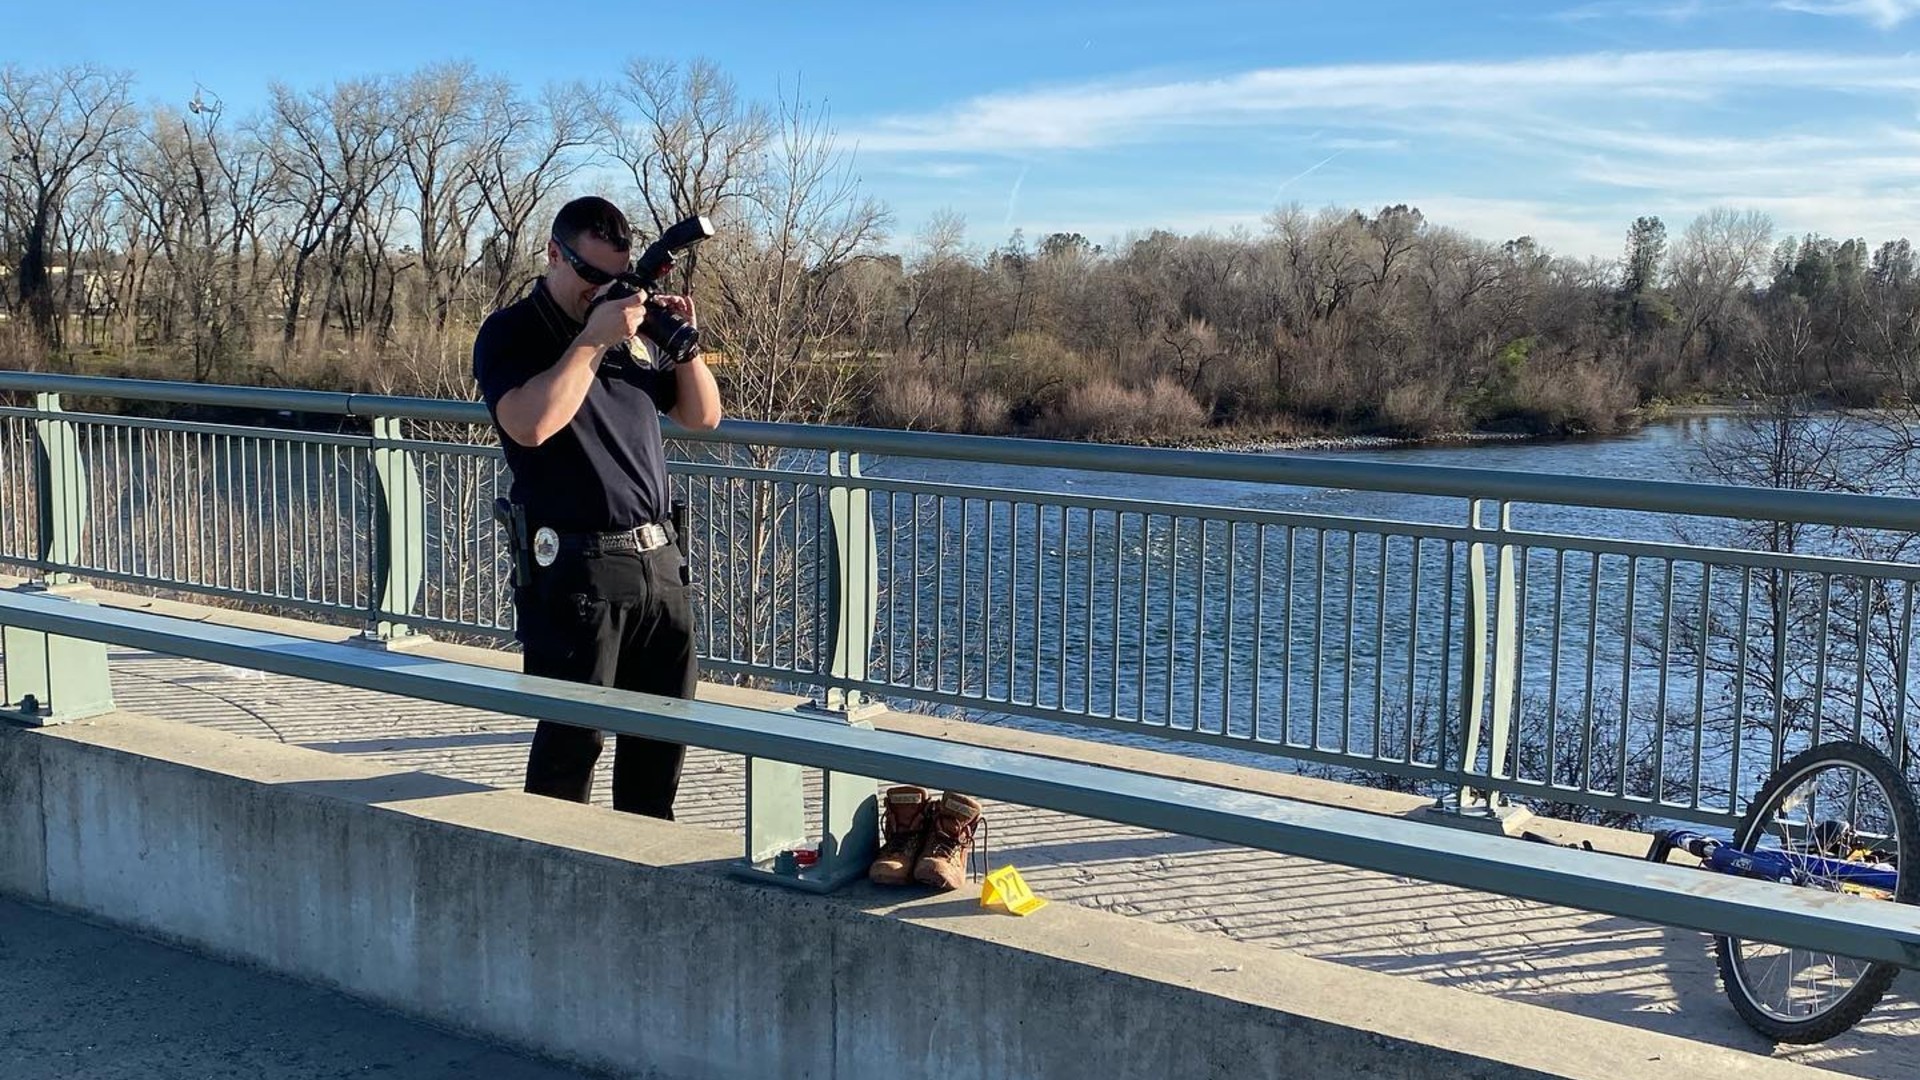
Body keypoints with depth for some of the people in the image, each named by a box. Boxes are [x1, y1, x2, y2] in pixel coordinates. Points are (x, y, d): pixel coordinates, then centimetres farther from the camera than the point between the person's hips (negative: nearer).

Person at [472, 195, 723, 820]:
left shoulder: (631, 329, 16)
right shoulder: (511, 334, -3)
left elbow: (702, 416, 17)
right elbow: (530, 423, -23)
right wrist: (593, 339, -20)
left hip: (660, 558, 7)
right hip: (578, 567, -7)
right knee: (574, 734, -3)